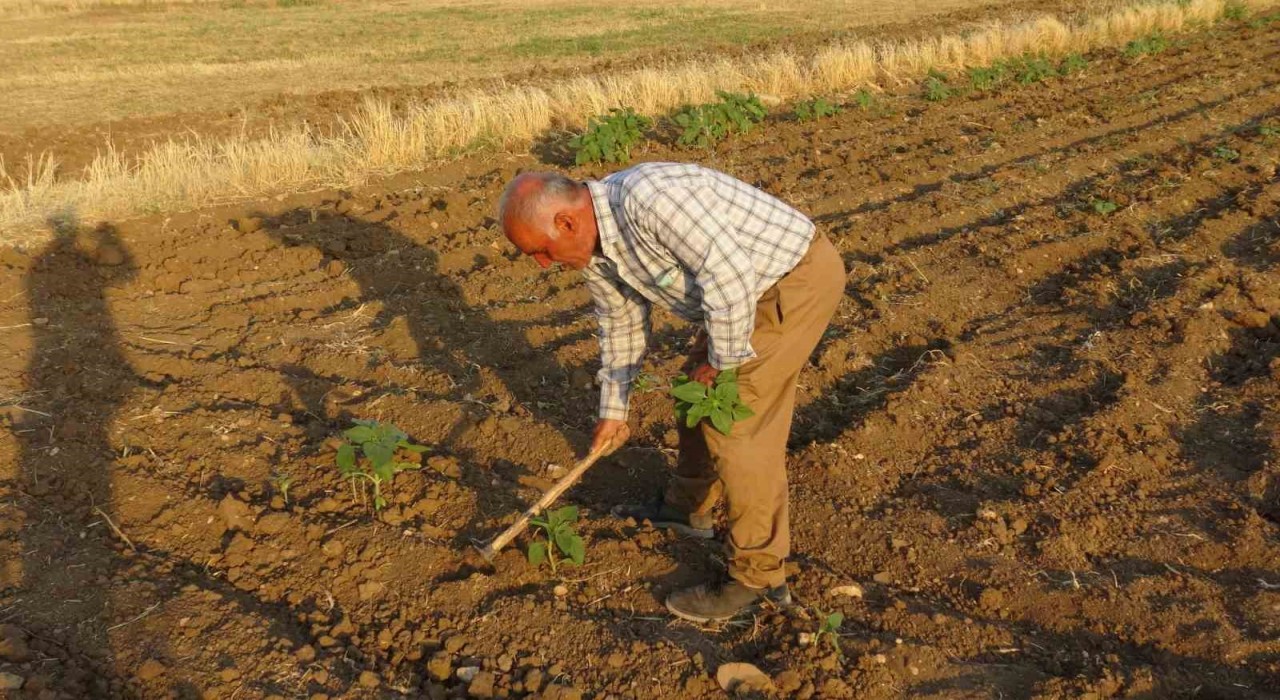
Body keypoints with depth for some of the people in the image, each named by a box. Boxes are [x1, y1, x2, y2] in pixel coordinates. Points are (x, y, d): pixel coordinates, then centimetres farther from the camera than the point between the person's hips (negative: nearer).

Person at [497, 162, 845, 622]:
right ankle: (687, 506, 40)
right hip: (758, 284, 9)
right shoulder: (594, 247, 1)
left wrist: (722, 361, -18)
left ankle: (759, 576, 3)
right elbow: (621, 325, 15)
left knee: (737, 419, -9)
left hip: (800, 275, -9)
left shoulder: (647, 196, -30)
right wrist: (613, 411, 23)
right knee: (697, 389, 19)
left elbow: (730, 274, -32)